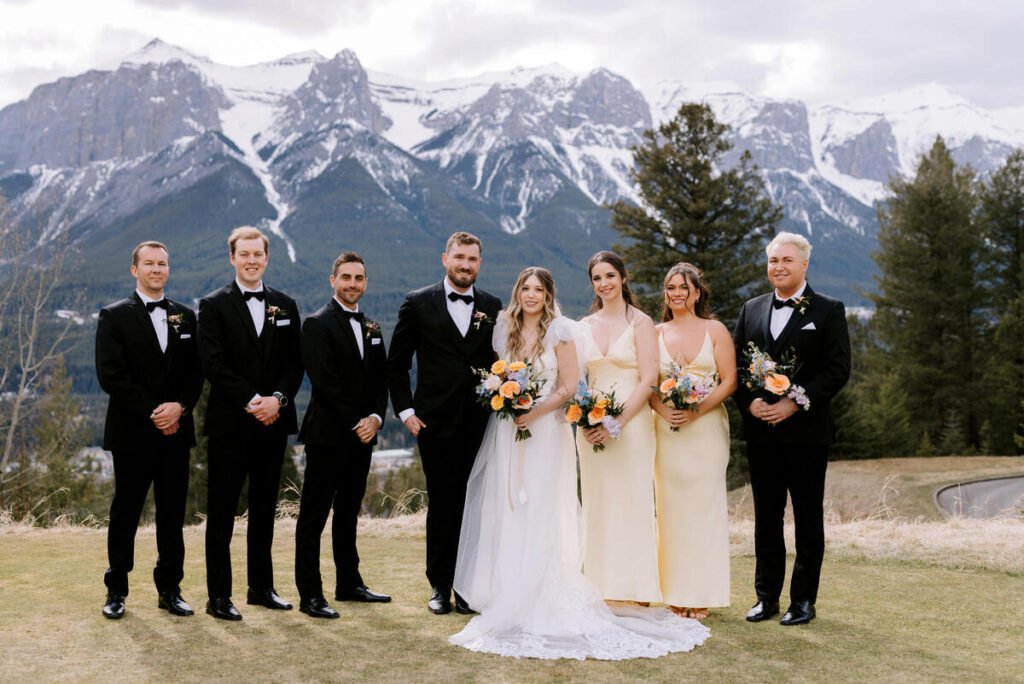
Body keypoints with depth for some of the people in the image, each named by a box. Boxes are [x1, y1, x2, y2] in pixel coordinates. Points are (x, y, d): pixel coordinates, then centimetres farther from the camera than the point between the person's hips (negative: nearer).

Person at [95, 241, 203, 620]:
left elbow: (196, 372, 8)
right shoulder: (115, 316, 0)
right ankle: (116, 591, 13)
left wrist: (179, 407, -10)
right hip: (132, 432, -3)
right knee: (125, 512, 3)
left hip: (176, 431, 3)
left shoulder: (185, 317, 12)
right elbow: (110, 375, -9)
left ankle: (169, 589, 15)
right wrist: (151, 413, -14)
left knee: (172, 513, 7)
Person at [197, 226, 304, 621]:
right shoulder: (214, 305, -1)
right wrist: (250, 401, -16)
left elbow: (295, 363, 7)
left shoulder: (285, 306, 12)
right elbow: (213, 364, -9)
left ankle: (262, 587, 22)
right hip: (229, 424, -4)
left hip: (274, 422, 4)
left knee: (265, 509, 12)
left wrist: (278, 398, -10)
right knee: (222, 511, 1)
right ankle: (218, 596, 7)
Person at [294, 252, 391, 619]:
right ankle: (310, 595, 3)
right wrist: (355, 423, -15)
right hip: (328, 435, -7)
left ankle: (349, 583, 26)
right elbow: (325, 382, -15)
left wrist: (375, 418, -4)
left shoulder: (372, 328, 15)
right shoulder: (317, 324, -7)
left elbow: (381, 381, 13)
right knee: (313, 517, -1)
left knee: (348, 513, 16)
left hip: (362, 436, 7)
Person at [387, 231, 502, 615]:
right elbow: (396, 364, 6)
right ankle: (440, 586, 14)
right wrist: (405, 410, -1)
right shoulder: (418, 303, 3)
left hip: (482, 424, 2)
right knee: (442, 504, 2)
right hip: (437, 423, -2)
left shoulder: (493, 307, 10)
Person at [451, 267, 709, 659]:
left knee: (542, 514, -4)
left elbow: (569, 387, -6)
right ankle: (508, 592, 15)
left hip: (546, 431, -4)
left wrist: (536, 412, -16)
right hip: (506, 432, 4)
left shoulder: (560, 331, -2)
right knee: (507, 512, 5)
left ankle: (542, 595, 4)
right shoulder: (504, 329, 10)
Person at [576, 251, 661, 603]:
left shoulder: (640, 323, -2)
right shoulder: (585, 326, 11)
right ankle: (601, 590, 14)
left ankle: (637, 594, 5)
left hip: (631, 423, -4)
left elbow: (649, 380, -9)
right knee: (597, 506, 7)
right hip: (591, 426, 5)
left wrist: (617, 422, -15)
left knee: (632, 504, -3)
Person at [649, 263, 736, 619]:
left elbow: (729, 381, -3)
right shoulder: (656, 333, 10)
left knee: (703, 505, -1)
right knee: (670, 507, 3)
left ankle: (701, 595, 7)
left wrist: (696, 411, -15)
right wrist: (662, 409, -12)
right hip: (666, 428, 2)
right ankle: (674, 593, 11)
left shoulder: (715, 331, 3)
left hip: (706, 427, -2)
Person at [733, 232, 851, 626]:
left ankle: (804, 600, 15)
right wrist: (749, 401, -10)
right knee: (766, 516, 10)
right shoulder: (751, 310, 11)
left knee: (808, 517, 6)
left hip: (807, 431, -4)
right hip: (761, 431, 4)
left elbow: (838, 370, -9)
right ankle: (767, 596, 20)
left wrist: (794, 404, -18)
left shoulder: (828, 311, -1)